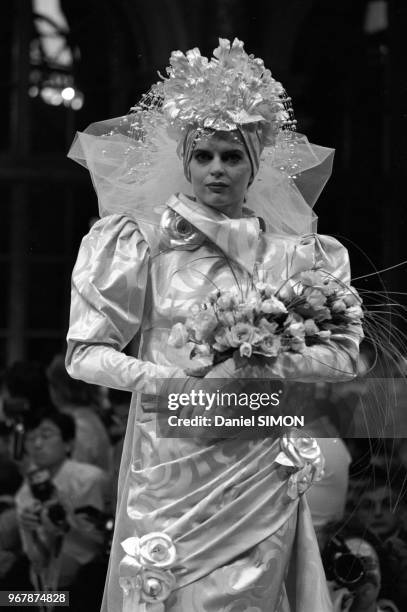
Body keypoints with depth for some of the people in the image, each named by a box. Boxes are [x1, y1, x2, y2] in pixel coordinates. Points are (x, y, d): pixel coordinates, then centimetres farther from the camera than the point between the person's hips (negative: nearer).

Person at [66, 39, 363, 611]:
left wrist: (263, 367, -12)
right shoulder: (148, 240, 2)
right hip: (172, 467, -1)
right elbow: (86, 353, 0)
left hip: (261, 472, 2)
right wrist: (165, 381, -15)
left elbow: (342, 356, 5)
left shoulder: (292, 252, 7)